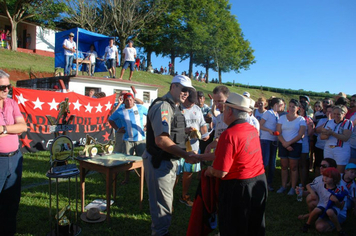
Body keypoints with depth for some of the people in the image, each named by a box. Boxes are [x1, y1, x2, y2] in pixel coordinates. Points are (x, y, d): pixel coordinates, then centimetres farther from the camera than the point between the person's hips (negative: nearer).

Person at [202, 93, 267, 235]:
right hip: (259, 182, 7)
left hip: (238, 187, -7)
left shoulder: (229, 134, -24)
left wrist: (209, 170, -3)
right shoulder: (253, 129, 1)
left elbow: (220, 172, -26)